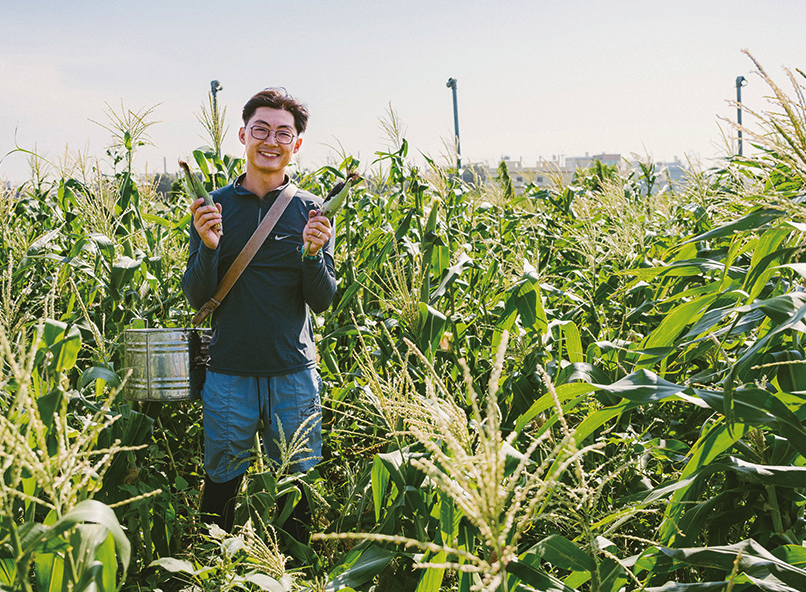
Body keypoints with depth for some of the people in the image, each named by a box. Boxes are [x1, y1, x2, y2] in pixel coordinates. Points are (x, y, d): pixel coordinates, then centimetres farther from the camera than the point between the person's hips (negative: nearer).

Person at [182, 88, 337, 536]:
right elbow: (197, 298, 0)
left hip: (294, 373, 0)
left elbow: (323, 301, -2)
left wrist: (314, 254, -21)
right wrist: (209, 247, -19)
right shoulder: (213, 207, 2)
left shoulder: (311, 211, 1)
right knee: (221, 483, 11)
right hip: (229, 372, 0)